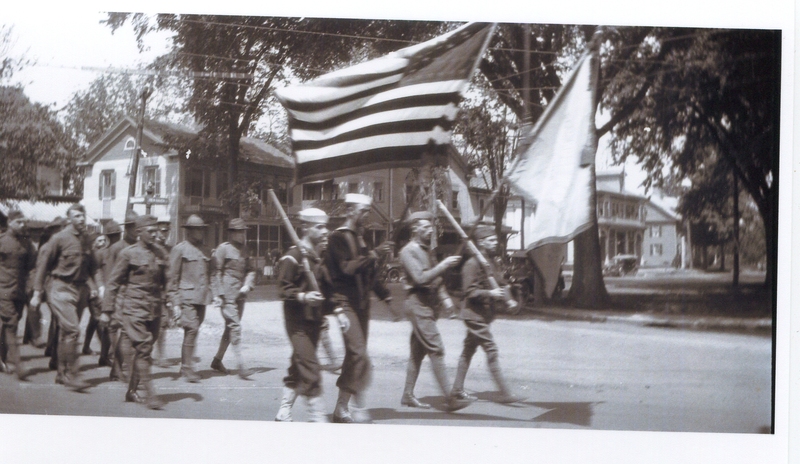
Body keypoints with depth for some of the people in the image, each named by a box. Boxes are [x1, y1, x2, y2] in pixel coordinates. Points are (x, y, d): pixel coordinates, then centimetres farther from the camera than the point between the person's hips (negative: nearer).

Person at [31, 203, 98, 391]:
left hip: (80, 289, 6)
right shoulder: (60, 238, -8)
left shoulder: (86, 239, 9)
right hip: (61, 288, -6)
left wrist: (91, 286, 4)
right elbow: (43, 265, -4)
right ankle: (71, 374, -11)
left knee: (67, 332, 13)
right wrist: (37, 292, -6)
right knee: (72, 330, -16)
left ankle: (62, 372, 23)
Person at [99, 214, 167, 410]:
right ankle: (150, 394, -11)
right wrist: (107, 310, -2)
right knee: (143, 349, -12)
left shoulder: (161, 253, 9)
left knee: (143, 351, 10)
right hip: (134, 308, -5)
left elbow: (167, 282, 16)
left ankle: (132, 391, 22)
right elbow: (113, 282, 0)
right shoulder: (128, 254, -4)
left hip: (154, 310, 5)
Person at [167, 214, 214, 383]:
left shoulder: (206, 251, 16)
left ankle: (185, 368, 17)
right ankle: (187, 368, -10)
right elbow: (171, 277, -3)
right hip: (186, 297, -6)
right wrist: (175, 302, -8)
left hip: (202, 298, 6)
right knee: (191, 329, -15)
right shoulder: (179, 249, -2)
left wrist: (214, 295, 14)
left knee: (193, 331, 8)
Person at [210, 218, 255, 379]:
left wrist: (247, 285, -2)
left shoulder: (244, 250, 14)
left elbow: (250, 270, 17)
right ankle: (241, 366, -14)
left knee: (230, 328, 13)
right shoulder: (223, 248, -6)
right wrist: (219, 294, -11)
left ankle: (217, 360, 25)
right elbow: (217, 272, -7)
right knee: (235, 327, -12)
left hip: (240, 295, 7)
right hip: (227, 295, -7)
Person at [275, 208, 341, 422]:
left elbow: (327, 288, 20)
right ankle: (318, 417, -9)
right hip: (298, 322, -8)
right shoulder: (293, 257, -10)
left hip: (315, 321, 8)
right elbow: (283, 288, -14)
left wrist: (337, 312, 10)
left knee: (298, 369, 13)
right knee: (311, 368, -12)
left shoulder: (320, 257, 15)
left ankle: (283, 414, 22)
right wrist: (303, 296, -30)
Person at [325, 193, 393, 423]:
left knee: (354, 357, 7)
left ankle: (341, 409, 14)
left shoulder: (359, 239, 19)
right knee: (359, 355, -15)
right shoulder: (338, 237, -7)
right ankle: (359, 408, -12)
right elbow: (347, 268, -20)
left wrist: (386, 295, 19)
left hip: (362, 304, 8)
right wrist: (373, 254, -26)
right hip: (346, 303, -8)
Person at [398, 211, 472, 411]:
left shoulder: (427, 250, 18)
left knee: (418, 351, 11)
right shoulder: (408, 251, -10)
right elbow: (420, 278, -21)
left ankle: (408, 395, 18)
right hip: (418, 303, -9)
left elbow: (435, 277, 21)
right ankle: (449, 398, -13)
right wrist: (444, 265, -21)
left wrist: (444, 297, 6)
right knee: (436, 349, -12)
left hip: (429, 303, 9)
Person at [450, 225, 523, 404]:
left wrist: (505, 299, 1)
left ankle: (457, 389, 23)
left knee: (469, 350, 15)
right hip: (474, 314, -10)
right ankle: (504, 393, -11)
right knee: (492, 351, -11)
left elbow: (499, 284, 20)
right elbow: (470, 291, -19)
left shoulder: (490, 262, 14)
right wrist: (490, 293, -30)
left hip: (484, 314, 10)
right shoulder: (472, 264, -15)